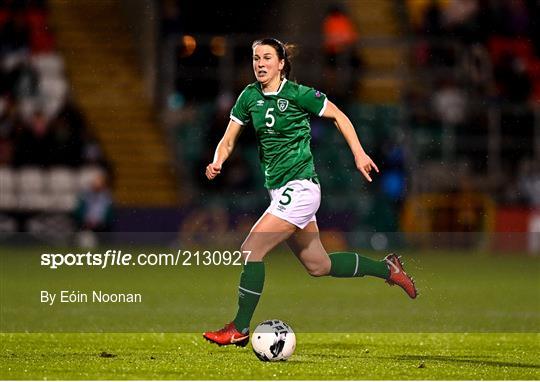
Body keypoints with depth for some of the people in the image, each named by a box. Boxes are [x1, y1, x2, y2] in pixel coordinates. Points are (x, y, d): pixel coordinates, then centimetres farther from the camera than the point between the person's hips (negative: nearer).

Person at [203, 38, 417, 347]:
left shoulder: (299, 94, -11)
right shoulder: (249, 97, 5)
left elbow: (338, 116, 0)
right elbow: (229, 140, 8)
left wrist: (359, 153, -5)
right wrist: (218, 162, -12)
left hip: (300, 188, -8)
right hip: (279, 191, 8)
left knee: (251, 250, -16)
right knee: (319, 266, 17)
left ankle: (240, 329, -8)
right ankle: (388, 269, 34)